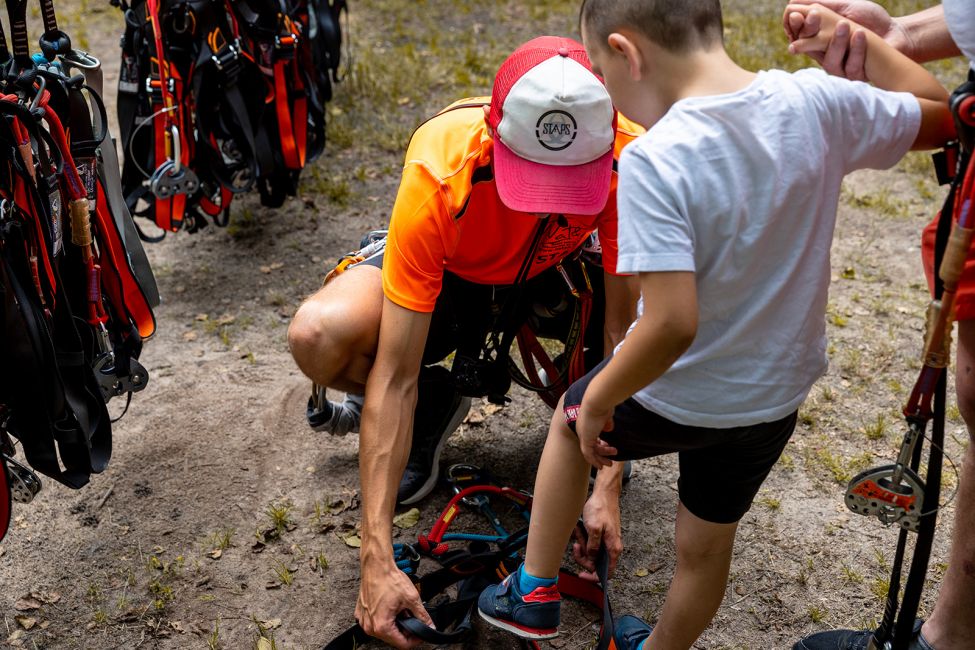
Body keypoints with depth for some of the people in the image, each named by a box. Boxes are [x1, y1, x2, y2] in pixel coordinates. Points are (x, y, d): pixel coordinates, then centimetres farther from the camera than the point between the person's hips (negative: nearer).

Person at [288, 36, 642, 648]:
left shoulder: (631, 162, -33)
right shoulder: (440, 175, -38)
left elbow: (627, 334, -23)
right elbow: (394, 375, -36)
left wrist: (608, 484, -27)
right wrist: (377, 560, -36)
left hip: (554, 272, 2)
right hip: (449, 275, -2)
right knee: (320, 334, -30)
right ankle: (437, 407, 2)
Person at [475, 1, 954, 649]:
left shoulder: (655, 162, -30)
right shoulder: (816, 103, -12)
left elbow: (673, 323, -34)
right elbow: (936, 115, 6)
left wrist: (598, 400, -18)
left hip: (675, 400, -5)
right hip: (778, 394, 5)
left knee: (571, 420, 28)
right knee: (706, 546, 25)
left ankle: (536, 591, 39)